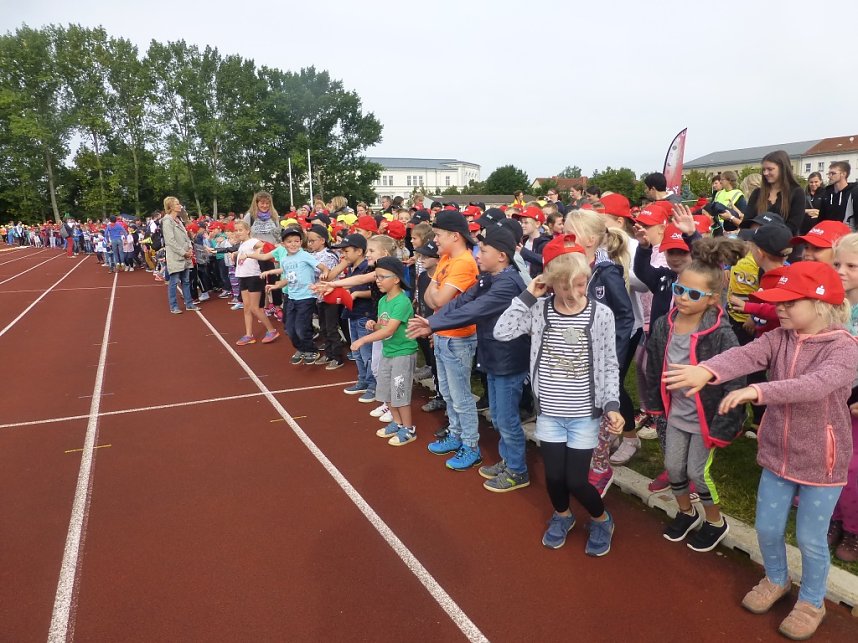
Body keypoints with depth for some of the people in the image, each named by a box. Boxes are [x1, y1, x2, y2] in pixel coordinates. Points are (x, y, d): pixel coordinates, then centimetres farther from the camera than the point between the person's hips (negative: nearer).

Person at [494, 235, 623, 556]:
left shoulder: (601, 314, -9)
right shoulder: (539, 309, -6)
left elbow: (609, 366, -3)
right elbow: (501, 332, -17)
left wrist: (612, 405, -12)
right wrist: (527, 296, -15)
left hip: (585, 415, -2)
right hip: (548, 413, 2)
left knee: (576, 480, 2)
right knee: (553, 476, 12)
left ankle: (602, 520, 34)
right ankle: (562, 516, 44)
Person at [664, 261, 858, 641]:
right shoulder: (779, 338, -5)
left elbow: (816, 384, -38)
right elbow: (745, 355, -25)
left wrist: (758, 391, -53)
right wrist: (707, 370, -46)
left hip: (821, 463, -4)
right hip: (777, 455, 4)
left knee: (810, 539, 10)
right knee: (767, 528, 15)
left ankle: (811, 602, 36)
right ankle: (776, 580, 43)